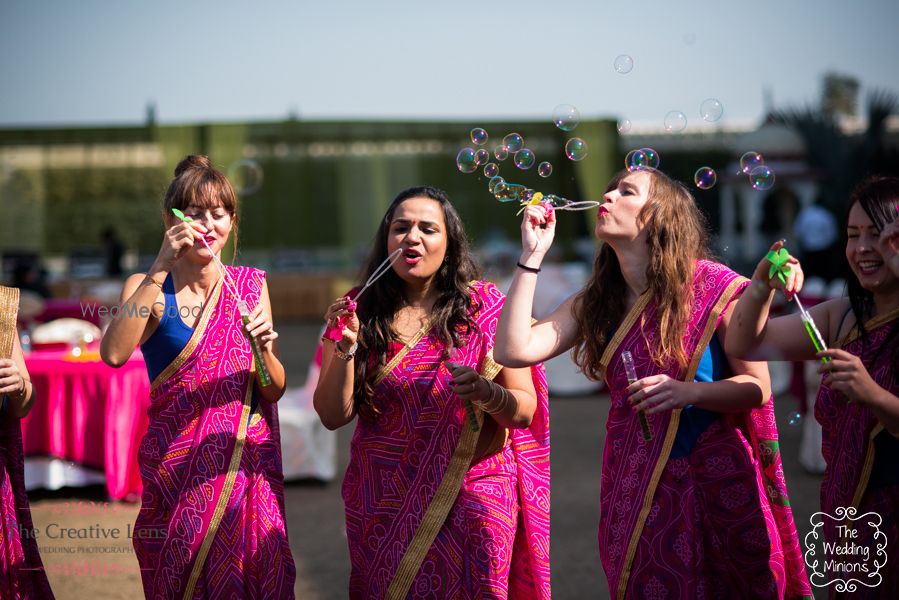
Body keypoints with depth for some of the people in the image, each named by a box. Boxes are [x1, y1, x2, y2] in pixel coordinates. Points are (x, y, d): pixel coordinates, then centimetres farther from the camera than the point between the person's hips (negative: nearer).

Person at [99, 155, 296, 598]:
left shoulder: (250, 284, 4)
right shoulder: (148, 286, -2)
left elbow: (275, 390, 4)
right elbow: (114, 353, -22)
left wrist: (264, 350, -18)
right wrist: (161, 269, -22)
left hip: (247, 468, 2)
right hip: (178, 468, -1)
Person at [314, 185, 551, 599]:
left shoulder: (484, 306, -3)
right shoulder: (358, 311, 1)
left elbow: (524, 410, -3)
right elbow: (334, 416, -1)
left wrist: (487, 393, -24)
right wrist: (344, 348, -16)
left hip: (471, 498, -1)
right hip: (384, 504, 2)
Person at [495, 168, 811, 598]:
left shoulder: (714, 287, -7)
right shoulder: (595, 302, 6)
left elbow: (757, 387, -8)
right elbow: (514, 351, -7)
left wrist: (688, 392, -27)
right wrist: (532, 256, -5)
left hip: (714, 483, -4)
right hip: (634, 489, 4)